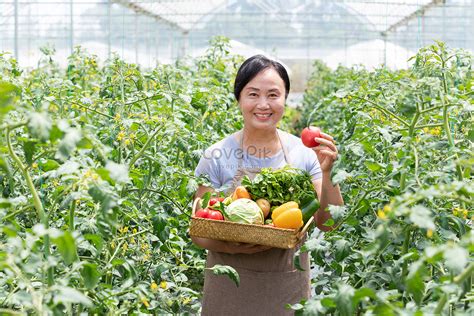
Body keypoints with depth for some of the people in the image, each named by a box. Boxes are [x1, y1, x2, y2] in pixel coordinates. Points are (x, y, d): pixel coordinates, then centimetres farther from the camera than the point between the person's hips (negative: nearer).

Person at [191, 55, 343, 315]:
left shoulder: (304, 153, -2)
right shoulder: (217, 157, -6)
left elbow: (328, 224, -2)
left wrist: (326, 172, -16)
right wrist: (229, 247, -22)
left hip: (289, 290, 2)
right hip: (230, 289, -1)